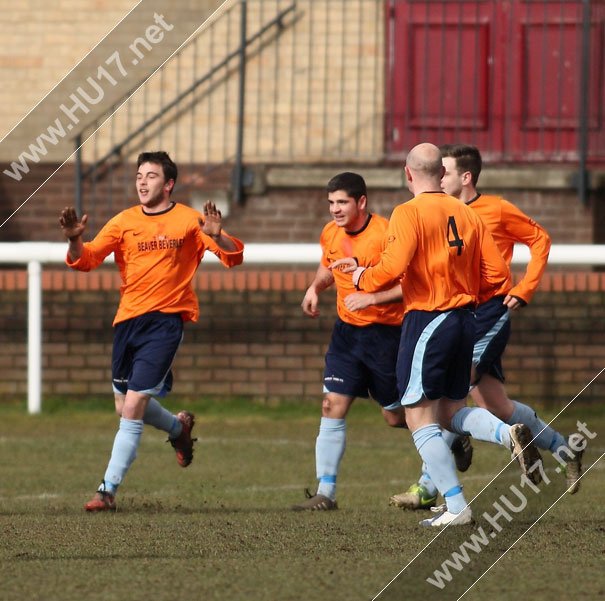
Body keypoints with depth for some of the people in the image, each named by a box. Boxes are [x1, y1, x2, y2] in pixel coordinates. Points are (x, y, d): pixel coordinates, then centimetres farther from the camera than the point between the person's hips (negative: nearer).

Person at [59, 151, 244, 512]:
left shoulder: (188, 221, -1)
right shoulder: (124, 222, 8)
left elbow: (233, 257, -4)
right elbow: (86, 260, 1)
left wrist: (217, 236, -25)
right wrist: (75, 240, -21)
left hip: (165, 321, -5)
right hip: (127, 320, 5)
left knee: (132, 408, -13)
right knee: (126, 407, 15)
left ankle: (109, 490, -8)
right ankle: (179, 427, 45)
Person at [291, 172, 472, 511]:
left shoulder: (384, 234, -20)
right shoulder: (330, 234, 1)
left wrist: (372, 298, -29)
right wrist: (316, 288, 2)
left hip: (385, 331, -5)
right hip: (347, 330, 5)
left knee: (397, 416, 7)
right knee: (332, 407, -7)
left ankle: (454, 437, 37)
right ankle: (326, 493, -4)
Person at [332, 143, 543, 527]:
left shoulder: (409, 214, -11)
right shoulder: (468, 214, 8)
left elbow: (393, 267, -22)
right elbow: (497, 273, 6)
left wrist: (362, 277, -2)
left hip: (426, 321, -7)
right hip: (465, 320, 7)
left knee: (421, 420, 0)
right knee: (454, 412, 19)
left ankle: (456, 507, -6)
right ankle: (511, 434, -9)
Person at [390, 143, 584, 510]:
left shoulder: (496, 210, -6)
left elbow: (540, 239, 2)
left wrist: (523, 291, -5)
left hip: (489, 314, -7)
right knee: (496, 408, 11)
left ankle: (428, 489, -17)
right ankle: (565, 450, 30)